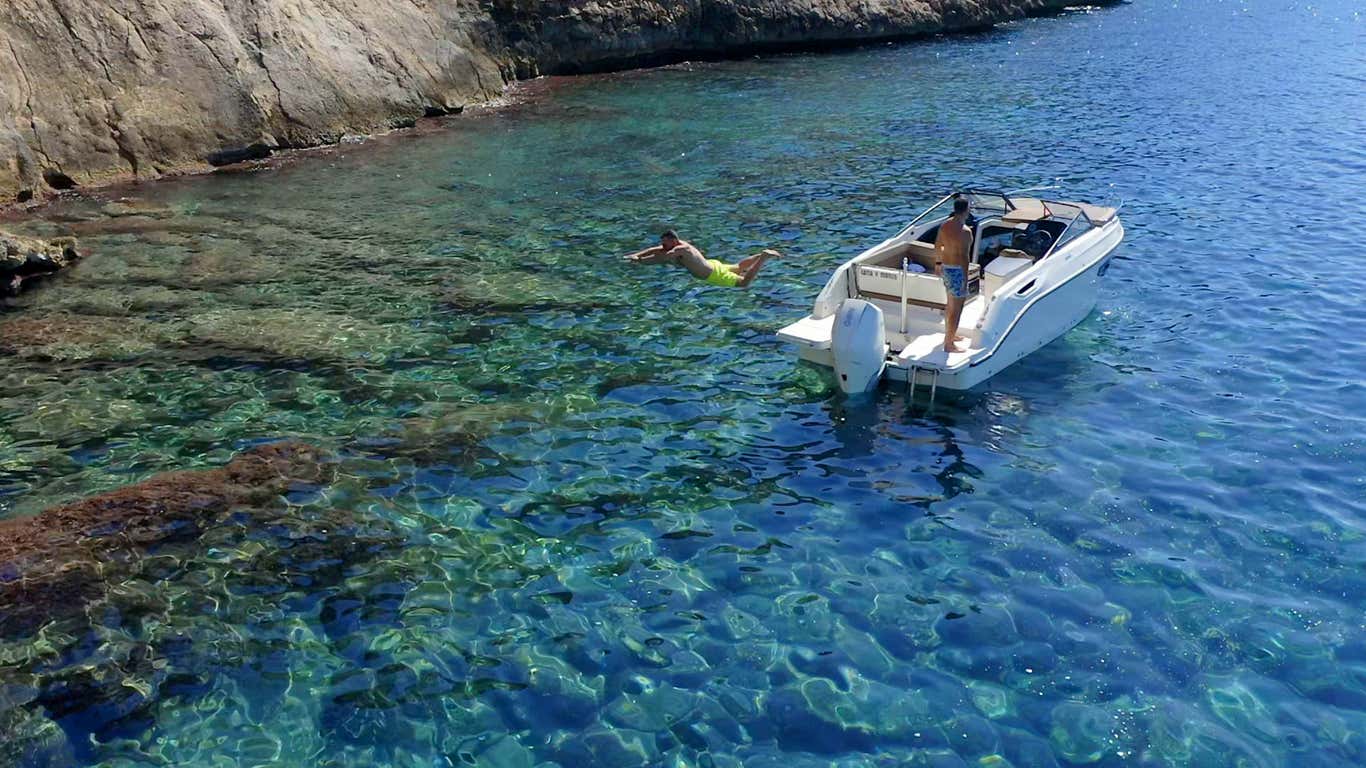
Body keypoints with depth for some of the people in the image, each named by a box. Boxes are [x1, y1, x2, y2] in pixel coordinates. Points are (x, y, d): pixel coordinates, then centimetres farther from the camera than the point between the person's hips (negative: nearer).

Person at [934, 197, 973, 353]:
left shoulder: (945, 225, 3)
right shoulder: (965, 231, -22)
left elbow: (937, 246, 13)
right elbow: (963, 257, -23)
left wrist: (938, 263, 26)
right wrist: (965, 279, -18)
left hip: (945, 267, 9)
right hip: (957, 270, -9)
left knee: (950, 304, 24)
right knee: (956, 309, 0)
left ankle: (950, 334, 39)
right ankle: (949, 344, 5)